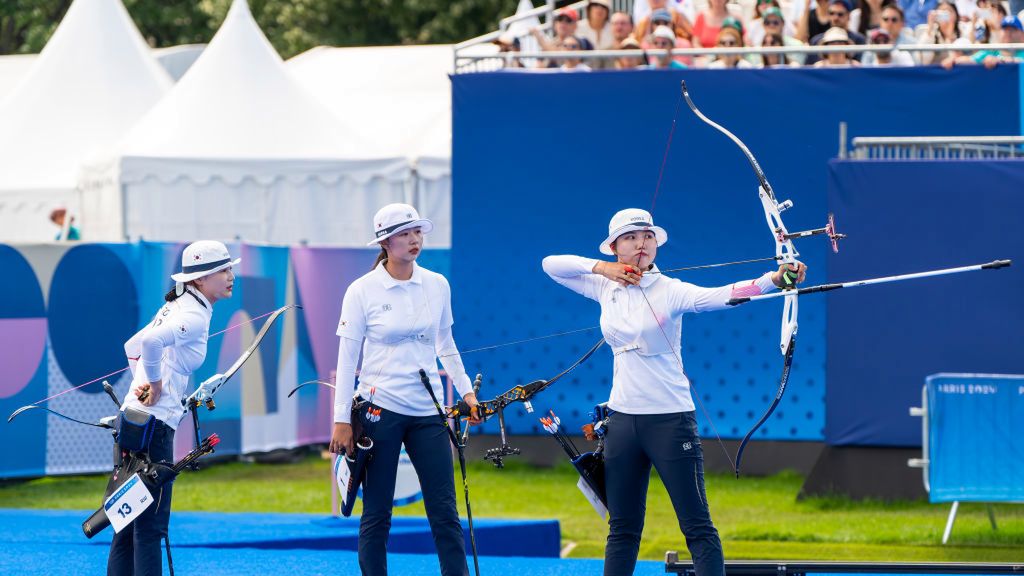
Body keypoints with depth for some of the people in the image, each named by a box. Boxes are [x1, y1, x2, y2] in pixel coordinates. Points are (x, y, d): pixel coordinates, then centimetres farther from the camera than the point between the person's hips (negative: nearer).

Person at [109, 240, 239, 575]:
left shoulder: (177, 307, 16)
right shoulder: (195, 316, -13)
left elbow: (133, 346, 27)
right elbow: (150, 341, -32)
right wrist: (155, 385, -18)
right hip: (154, 425, -10)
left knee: (129, 525, 12)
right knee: (150, 525, -9)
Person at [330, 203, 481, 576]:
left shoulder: (437, 286, 7)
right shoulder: (363, 291, -3)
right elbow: (347, 358, -3)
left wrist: (465, 390, 12)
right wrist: (342, 419, -6)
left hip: (427, 412, 3)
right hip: (379, 409, -3)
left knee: (444, 510, 0)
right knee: (377, 512, 1)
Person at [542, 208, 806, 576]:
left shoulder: (669, 290, -9)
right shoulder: (606, 288, 6)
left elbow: (719, 296, -25)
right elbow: (551, 265, 12)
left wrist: (773, 280, -42)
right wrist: (599, 267, -5)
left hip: (670, 418, -5)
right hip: (623, 418, 5)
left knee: (697, 525, -6)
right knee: (622, 528, 11)